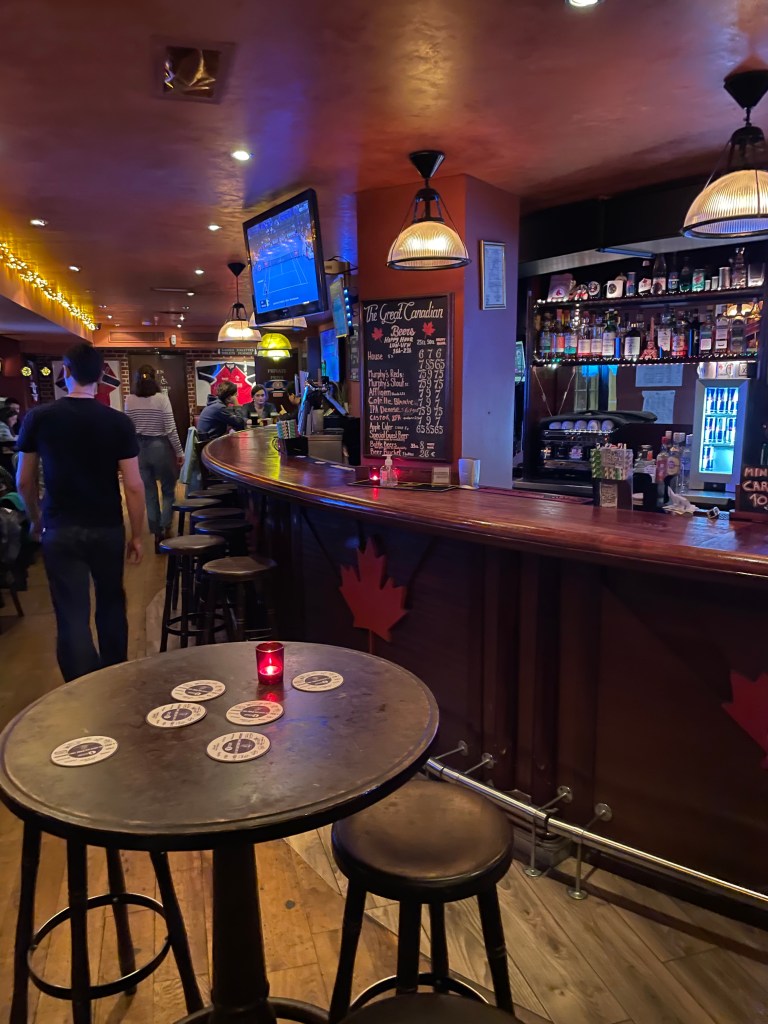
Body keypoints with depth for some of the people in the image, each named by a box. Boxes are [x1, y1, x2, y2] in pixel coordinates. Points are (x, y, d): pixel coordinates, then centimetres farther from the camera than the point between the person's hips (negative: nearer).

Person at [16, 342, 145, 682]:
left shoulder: (38, 417, -5)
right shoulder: (119, 422, -8)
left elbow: (24, 482, 3)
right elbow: (133, 486, -9)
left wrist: (35, 520, 20)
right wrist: (137, 535, 2)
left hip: (59, 529, -1)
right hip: (107, 528, 1)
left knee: (72, 615, 2)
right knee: (111, 603, 20)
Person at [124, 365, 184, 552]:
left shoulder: (130, 400, -1)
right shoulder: (162, 398, -10)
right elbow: (170, 429, -11)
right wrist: (180, 452, -2)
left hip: (139, 448, 3)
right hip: (160, 447, -3)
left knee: (149, 493, 11)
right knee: (168, 491, 12)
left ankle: (157, 534, 14)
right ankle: (165, 529, -5)